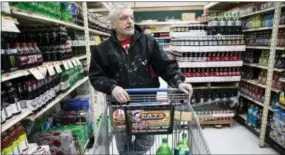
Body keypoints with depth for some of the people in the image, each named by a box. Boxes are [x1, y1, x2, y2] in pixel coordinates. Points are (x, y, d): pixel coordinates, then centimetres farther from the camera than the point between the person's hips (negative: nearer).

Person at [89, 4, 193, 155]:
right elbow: (95, 76, -2)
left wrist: (178, 81, -19)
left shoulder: (148, 42, -1)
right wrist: (112, 87, -21)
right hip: (120, 105, 0)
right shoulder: (103, 49, -2)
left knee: (147, 140, 14)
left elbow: (166, 65, -3)